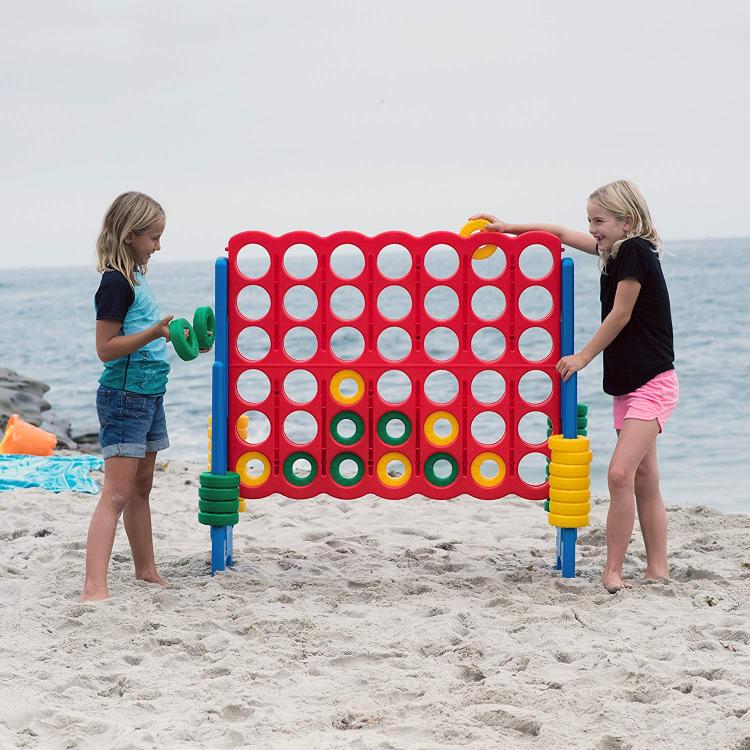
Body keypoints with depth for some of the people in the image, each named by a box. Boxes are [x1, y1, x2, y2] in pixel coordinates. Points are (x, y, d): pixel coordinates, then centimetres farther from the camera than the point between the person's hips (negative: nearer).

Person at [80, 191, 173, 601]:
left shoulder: (135, 278, 12)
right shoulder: (115, 283, -17)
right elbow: (106, 348, -21)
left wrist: (171, 335, 14)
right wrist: (155, 332, -28)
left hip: (148, 395, 9)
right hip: (124, 396, -9)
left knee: (141, 489, 19)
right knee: (116, 493, -16)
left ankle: (146, 571, 31)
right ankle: (94, 586, -23)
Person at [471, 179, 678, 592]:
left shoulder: (635, 251, -15)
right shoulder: (616, 249, 11)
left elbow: (620, 314, -13)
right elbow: (563, 234, 22)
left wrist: (583, 357, -3)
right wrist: (508, 228, 19)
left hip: (651, 384, -10)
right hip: (628, 384, 10)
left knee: (620, 473, -18)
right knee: (643, 481, 8)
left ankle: (612, 572, -16)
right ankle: (657, 570, 11)